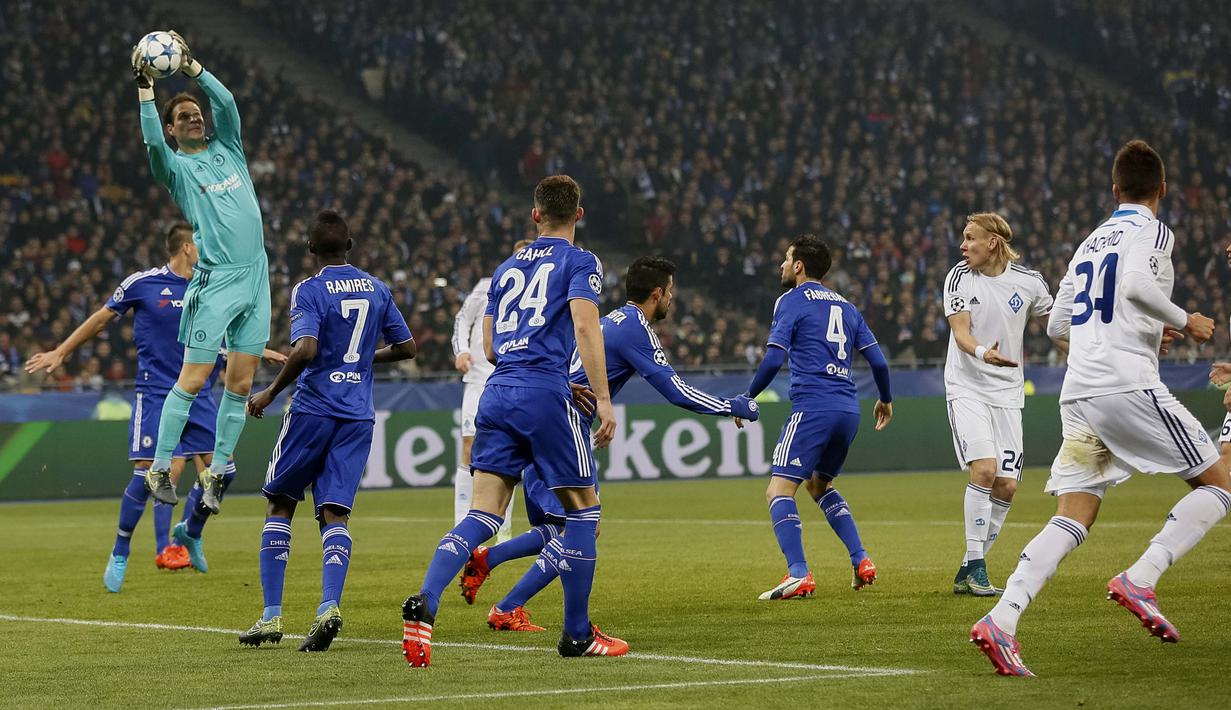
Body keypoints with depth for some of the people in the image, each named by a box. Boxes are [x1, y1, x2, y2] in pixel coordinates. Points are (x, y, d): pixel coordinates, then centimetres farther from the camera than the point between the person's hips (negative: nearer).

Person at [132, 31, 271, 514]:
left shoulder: (227, 149, 15)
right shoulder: (176, 166, 2)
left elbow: (227, 103, 0)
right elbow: (154, 145, -19)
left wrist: (191, 66, -7)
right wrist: (145, 90, -26)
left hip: (255, 279, 5)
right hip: (216, 280, -5)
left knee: (240, 384, 4)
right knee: (192, 379, -8)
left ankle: (218, 471, 12)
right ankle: (159, 468, -1)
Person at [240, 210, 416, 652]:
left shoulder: (309, 291, -8)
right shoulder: (376, 289, 10)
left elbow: (306, 350, -22)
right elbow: (406, 347, 16)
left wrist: (271, 393, -11)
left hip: (313, 411, -4)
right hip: (358, 417, 4)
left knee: (280, 505, 10)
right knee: (335, 513, 1)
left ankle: (271, 615, 5)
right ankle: (330, 604, -23)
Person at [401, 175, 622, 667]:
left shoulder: (507, 268, 22)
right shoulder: (580, 263, 5)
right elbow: (585, 326, -11)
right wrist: (603, 399, -15)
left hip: (497, 393, 5)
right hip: (545, 392, -5)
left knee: (483, 515, -2)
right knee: (583, 507, 10)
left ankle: (423, 603, -25)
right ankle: (577, 634, 12)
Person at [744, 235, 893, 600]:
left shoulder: (792, 301, 1)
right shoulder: (846, 307, 19)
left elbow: (774, 358, -10)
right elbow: (878, 361, 16)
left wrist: (747, 399, 1)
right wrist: (885, 400, 33)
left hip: (812, 408, -7)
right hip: (848, 410, 7)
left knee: (779, 490, -8)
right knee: (818, 484, 27)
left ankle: (799, 574, -26)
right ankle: (861, 562, 15)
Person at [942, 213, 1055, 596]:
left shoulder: (1028, 282, 0)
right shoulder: (959, 277, -4)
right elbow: (960, 332, -13)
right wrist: (982, 353, -33)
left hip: (1007, 392, 3)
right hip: (967, 388, -3)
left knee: (1006, 485, -3)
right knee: (984, 468, -21)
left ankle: (968, 571, 10)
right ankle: (976, 567, -15)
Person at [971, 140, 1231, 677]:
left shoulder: (1090, 242, 24)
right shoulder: (1152, 231, 3)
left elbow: (1057, 324, 27)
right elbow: (1137, 284, -18)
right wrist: (1184, 322, -3)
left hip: (1078, 393, 7)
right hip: (1128, 385, -7)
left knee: (1072, 520, 2)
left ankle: (1001, 619, -18)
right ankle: (1140, 579, -13)